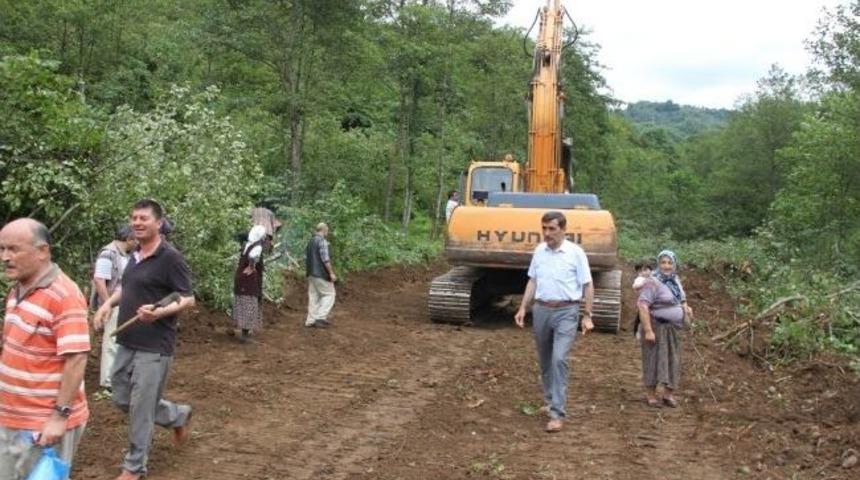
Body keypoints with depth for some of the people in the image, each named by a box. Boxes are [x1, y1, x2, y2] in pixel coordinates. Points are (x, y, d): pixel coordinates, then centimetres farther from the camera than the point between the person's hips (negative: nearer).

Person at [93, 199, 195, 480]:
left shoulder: (170, 257, -15)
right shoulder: (135, 255, 9)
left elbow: (188, 299, -15)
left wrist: (158, 312, -31)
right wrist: (109, 304, 7)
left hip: (154, 347, -9)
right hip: (127, 343, 9)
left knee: (140, 408, 0)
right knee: (122, 400, 17)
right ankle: (178, 415, 36)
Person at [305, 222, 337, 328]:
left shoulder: (310, 242, 15)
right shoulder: (322, 241, -13)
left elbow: (306, 258, 19)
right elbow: (325, 259, -19)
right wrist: (332, 273, -17)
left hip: (311, 274, 9)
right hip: (321, 274, -9)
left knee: (313, 296, 10)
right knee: (328, 294, -1)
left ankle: (310, 320, 9)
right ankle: (321, 317, -10)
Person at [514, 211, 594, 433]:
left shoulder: (575, 252, -7)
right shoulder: (539, 251, 6)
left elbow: (587, 286, -4)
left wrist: (587, 316, -8)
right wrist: (523, 308, 8)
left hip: (566, 312, -5)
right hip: (541, 310, 5)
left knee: (559, 359, -15)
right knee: (544, 360, 13)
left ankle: (557, 413, -13)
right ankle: (551, 401, 32)